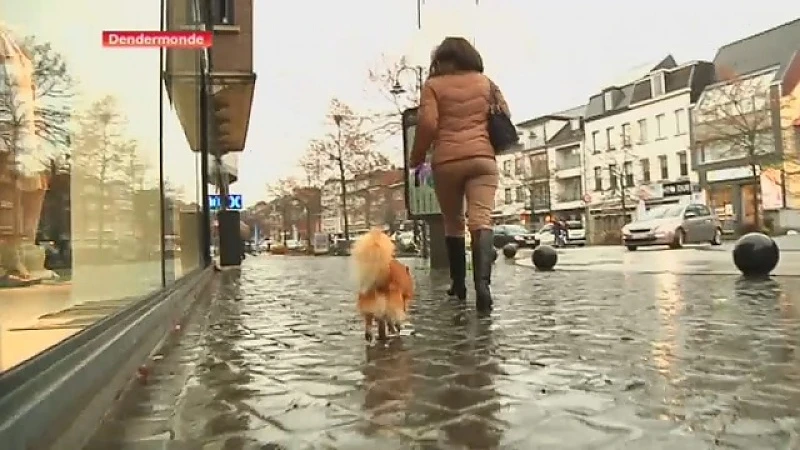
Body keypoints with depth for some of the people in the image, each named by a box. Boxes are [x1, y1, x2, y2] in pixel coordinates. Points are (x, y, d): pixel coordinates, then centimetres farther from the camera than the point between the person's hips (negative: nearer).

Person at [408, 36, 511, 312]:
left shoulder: (433, 85, 5)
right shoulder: (485, 81, 14)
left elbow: (427, 124, -7)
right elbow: (505, 115, 17)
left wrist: (417, 156, 5)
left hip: (447, 161, -1)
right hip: (482, 158, 1)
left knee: (453, 222, 13)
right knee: (481, 220, -9)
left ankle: (458, 283, 20)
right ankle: (482, 282, -28)